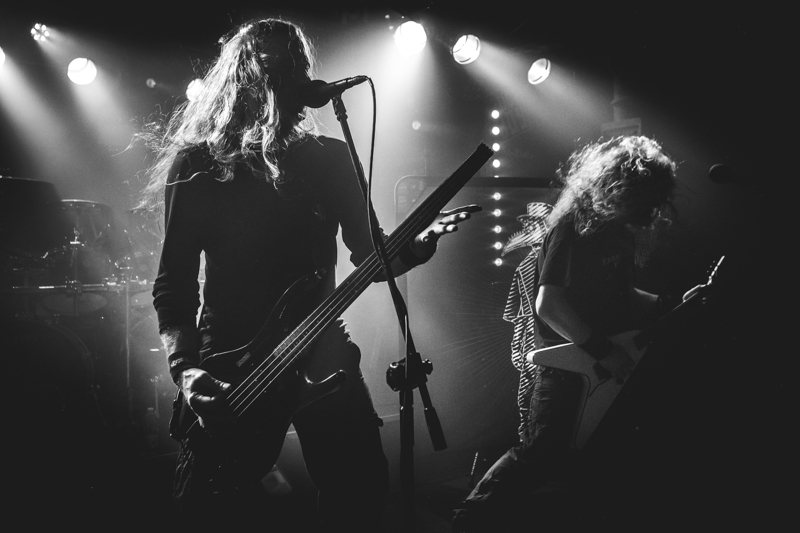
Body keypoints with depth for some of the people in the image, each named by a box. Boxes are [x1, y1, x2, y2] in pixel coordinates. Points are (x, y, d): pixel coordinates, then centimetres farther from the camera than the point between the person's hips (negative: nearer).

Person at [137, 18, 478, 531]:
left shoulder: (332, 158, 6)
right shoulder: (196, 164, -2)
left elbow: (370, 255, 8)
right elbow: (173, 281, -3)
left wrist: (420, 243, -13)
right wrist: (186, 367, -17)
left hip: (322, 355, 3)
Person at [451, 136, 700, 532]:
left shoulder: (618, 229, 11)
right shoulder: (574, 226, -13)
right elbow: (547, 304, -21)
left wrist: (673, 304, 10)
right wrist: (604, 351, -22)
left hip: (611, 363, 9)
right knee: (544, 452, -14)